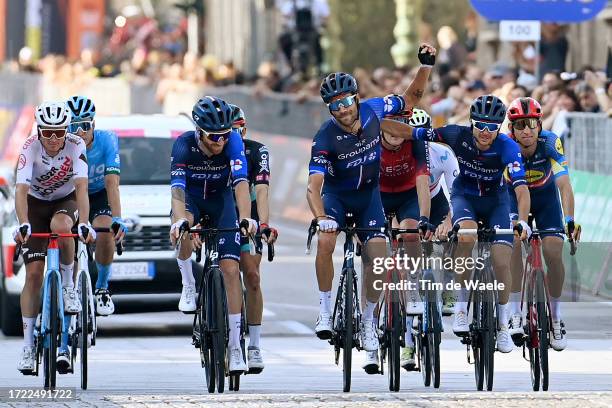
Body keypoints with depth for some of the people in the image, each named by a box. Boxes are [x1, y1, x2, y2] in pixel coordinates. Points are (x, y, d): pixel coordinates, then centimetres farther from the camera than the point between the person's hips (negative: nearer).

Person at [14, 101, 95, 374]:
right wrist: (23, 224, -51)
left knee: (60, 227, -37)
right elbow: (21, 190, -36)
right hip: (36, 203, 0)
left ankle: (69, 286, -12)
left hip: (66, 201, 0)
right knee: (34, 272, -9)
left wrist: (84, 224, -47)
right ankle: (28, 346, -4)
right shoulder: (30, 149, -26)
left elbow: (81, 187, -33)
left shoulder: (75, 146, -25)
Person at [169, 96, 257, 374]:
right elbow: (177, 189, -39)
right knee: (184, 226, -38)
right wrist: (179, 221, -58)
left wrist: (246, 218, -53)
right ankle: (188, 286, -13)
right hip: (191, 197, -1)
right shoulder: (184, 145, -29)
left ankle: (235, 347, -7)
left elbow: (241, 182, -37)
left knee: (230, 268, -11)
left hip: (221, 200, 1)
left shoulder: (233, 141, -27)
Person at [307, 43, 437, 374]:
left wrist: (426, 66, -16)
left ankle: (367, 321, 4)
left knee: (377, 254, -13)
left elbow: (411, 99, -1)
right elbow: (313, 185, -33)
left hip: (369, 194, 2)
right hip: (336, 194, -2)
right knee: (325, 241, -29)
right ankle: (325, 309, -13)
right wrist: (320, 217, -50)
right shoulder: (325, 138, -27)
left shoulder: (373, 111, -17)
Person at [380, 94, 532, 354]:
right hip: (464, 196, 0)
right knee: (466, 236, -32)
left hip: (495, 201, 0)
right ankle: (461, 307, -18)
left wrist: (522, 221, -56)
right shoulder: (457, 135, -24)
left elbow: (521, 187, -39)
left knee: (501, 262, -13)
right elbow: (409, 132, -18)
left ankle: (503, 326, 8)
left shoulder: (507, 147, -29)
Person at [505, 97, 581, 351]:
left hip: (546, 196, 0)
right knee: (515, 243, -24)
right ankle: (515, 315, -16)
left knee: (553, 252, -14)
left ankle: (556, 318, 6)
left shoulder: (550, 143, -31)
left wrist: (569, 221, -50)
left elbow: (564, 185, -37)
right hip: (517, 196, 0)